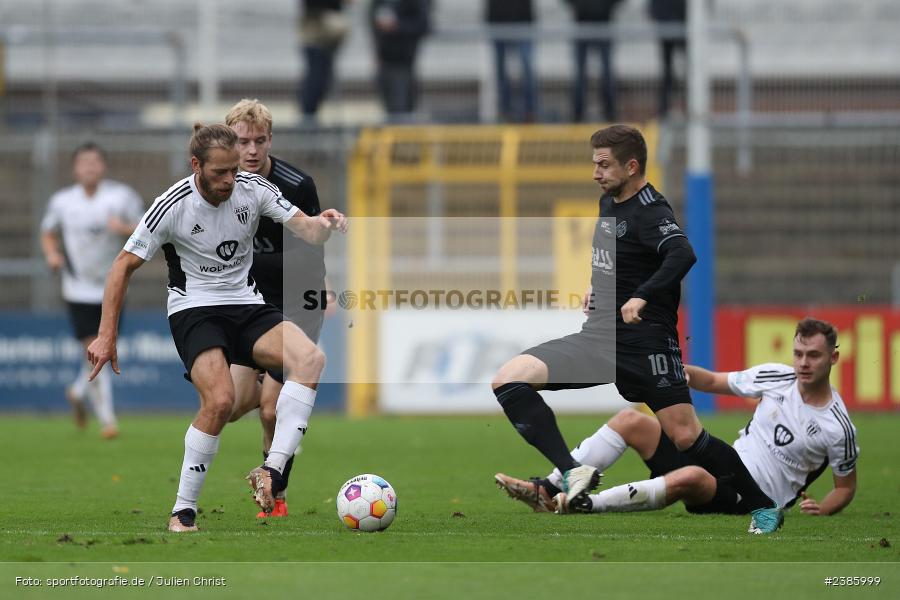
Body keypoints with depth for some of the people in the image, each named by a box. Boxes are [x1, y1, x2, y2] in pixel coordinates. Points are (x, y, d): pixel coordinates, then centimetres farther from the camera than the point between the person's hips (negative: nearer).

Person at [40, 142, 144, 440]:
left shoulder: (122, 196, -4)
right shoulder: (62, 201, 0)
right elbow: (48, 233, 16)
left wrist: (125, 228, -22)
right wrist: (52, 254, -5)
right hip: (79, 289, -1)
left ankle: (78, 392, 36)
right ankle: (107, 418, 0)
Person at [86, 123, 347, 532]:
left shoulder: (253, 189, -3)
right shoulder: (173, 207, -13)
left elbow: (306, 231, -4)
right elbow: (124, 265, -6)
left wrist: (322, 224, -30)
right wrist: (106, 336, -10)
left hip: (247, 306, 4)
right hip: (193, 310, -4)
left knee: (311, 359, -25)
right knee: (220, 399, -30)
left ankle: (272, 472, -31)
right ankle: (183, 511, -16)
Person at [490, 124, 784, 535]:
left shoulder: (650, 212, -14)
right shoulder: (608, 203, 12)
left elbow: (682, 255, -34)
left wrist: (641, 297, -41)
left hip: (644, 343, -8)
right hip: (597, 337, 8)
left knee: (686, 438, -7)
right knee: (508, 382, -10)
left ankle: (764, 507, 13)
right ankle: (573, 473, -19)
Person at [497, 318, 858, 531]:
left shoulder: (838, 428, -9)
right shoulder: (777, 377, 4)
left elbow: (846, 486, 4)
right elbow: (714, 382, 16)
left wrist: (822, 508, -16)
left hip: (749, 503, -7)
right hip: (721, 466, 7)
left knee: (690, 477, -41)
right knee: (629, 421, -3)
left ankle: (584, 506, -37)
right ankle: (547, 491, -10)